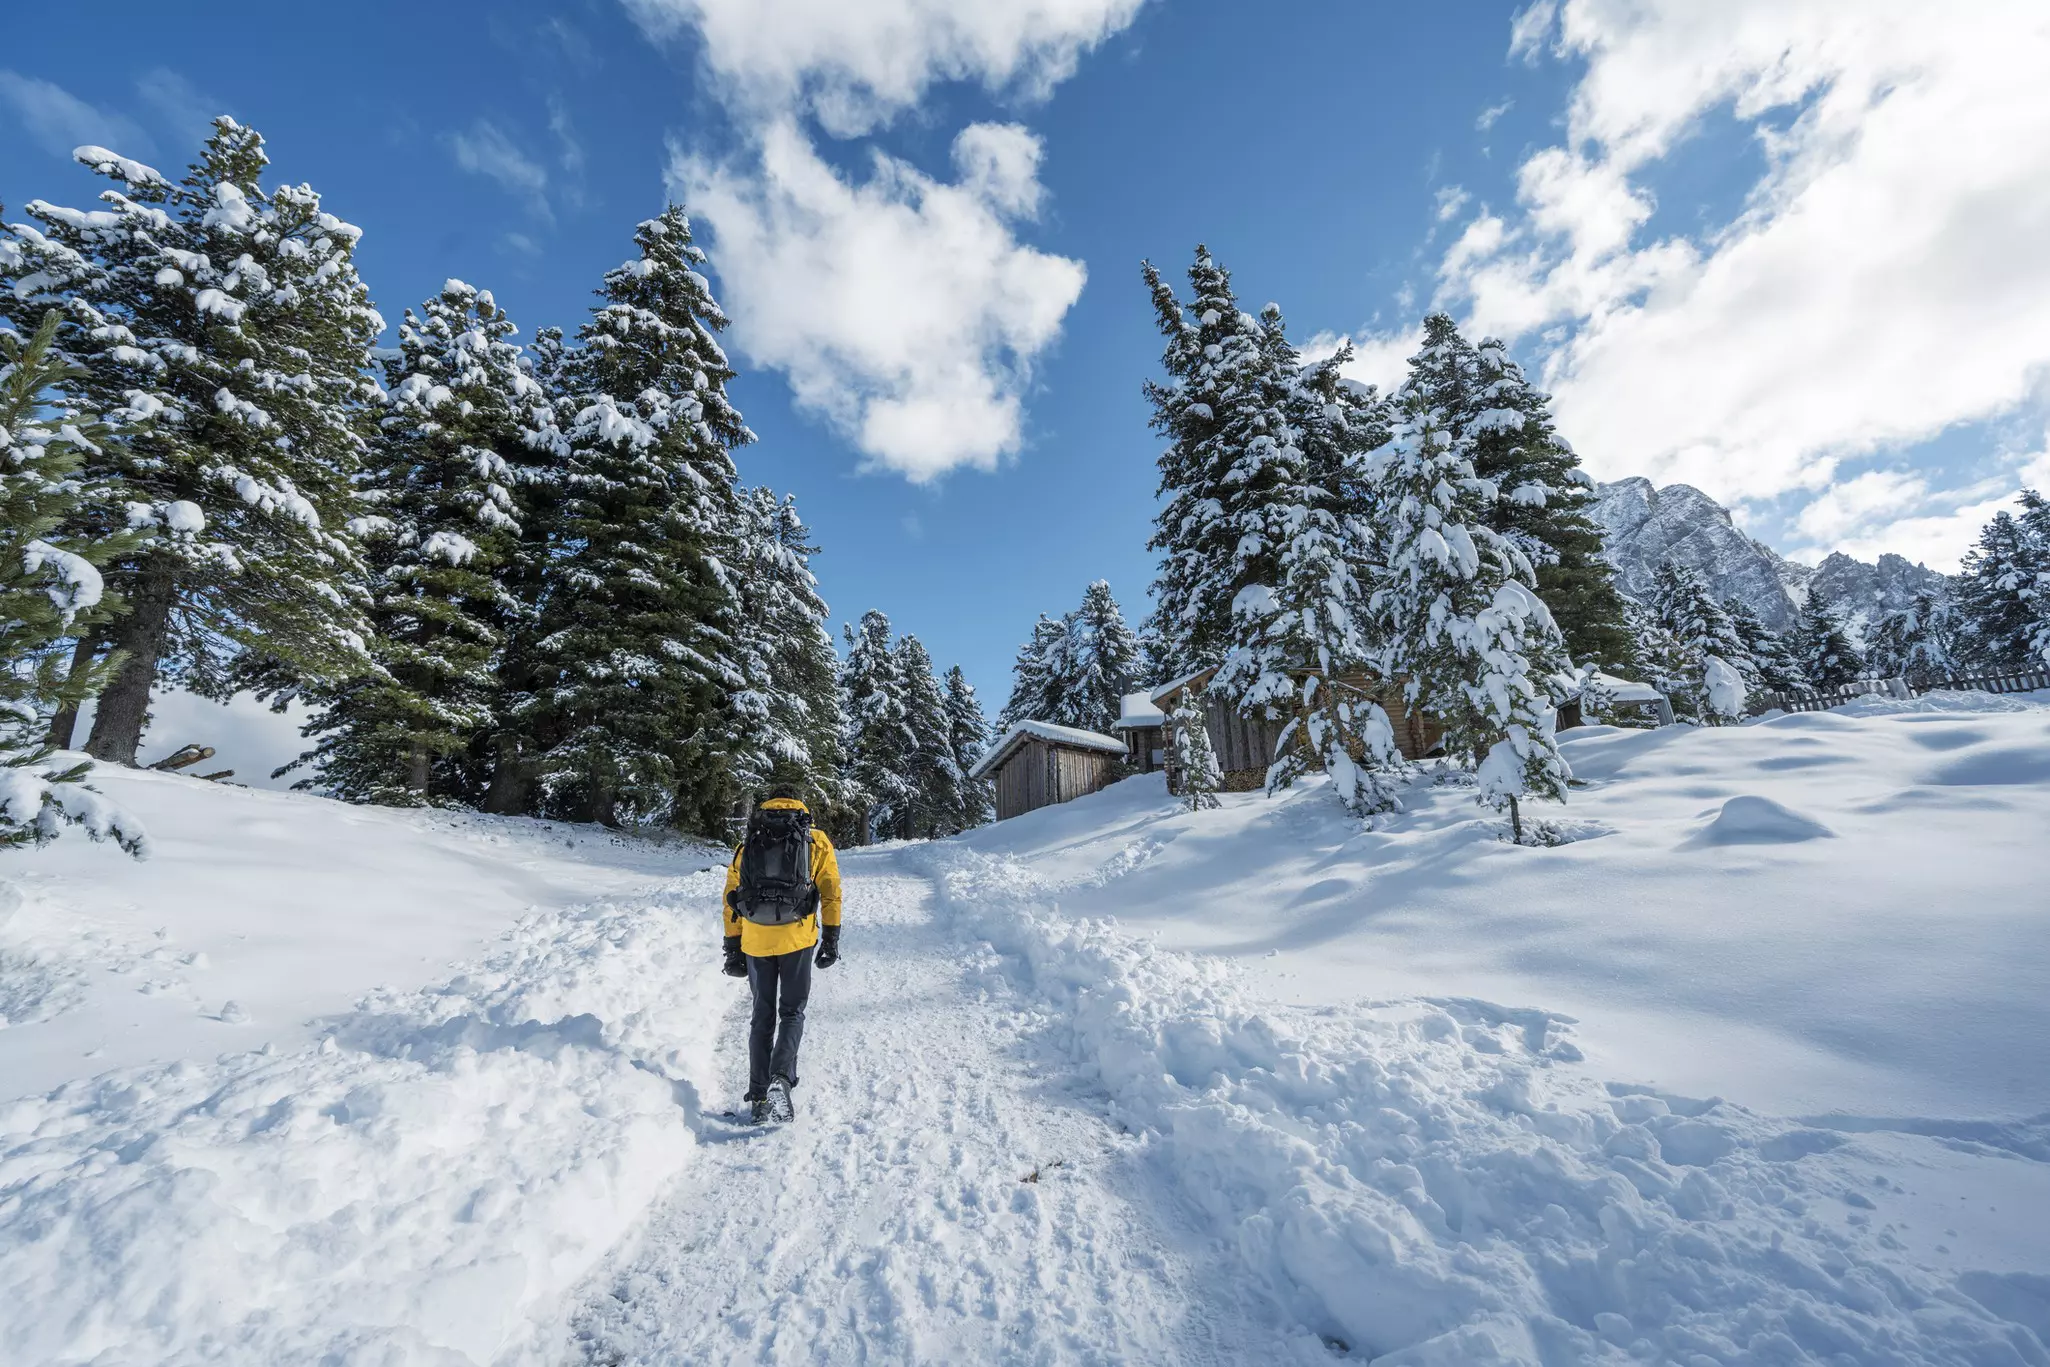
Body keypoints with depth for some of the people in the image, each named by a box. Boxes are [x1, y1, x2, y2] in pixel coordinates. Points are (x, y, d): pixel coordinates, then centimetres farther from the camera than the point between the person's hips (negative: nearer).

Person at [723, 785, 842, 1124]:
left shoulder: (748, 845, 14)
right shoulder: (816, 841, 8)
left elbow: (731, 902, 13)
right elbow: (831, 894, 2)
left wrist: (733, 950, 18)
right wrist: (831, 939, 6)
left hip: (755, 942, 2)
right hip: (798, 939, -2)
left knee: (763, 1015, 16)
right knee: (792, 1012, 11)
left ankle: (759, 1097, 16)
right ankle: (781, 1079, -11)